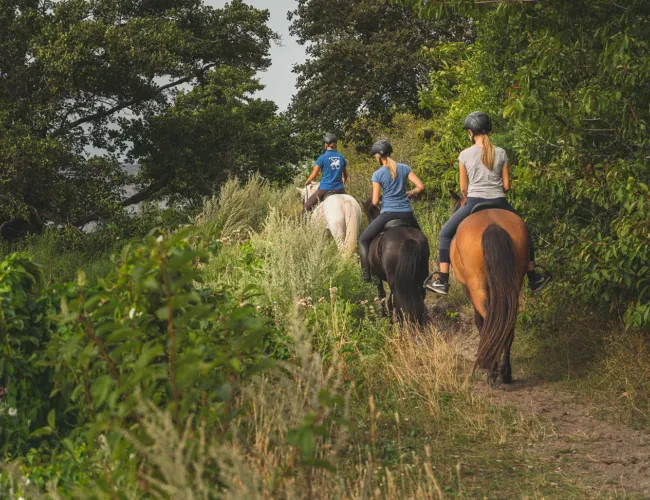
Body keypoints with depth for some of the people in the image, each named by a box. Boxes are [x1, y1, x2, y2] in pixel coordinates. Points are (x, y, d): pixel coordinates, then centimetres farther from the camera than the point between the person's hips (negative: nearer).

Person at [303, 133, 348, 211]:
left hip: (325, 189, -4)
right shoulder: (341, 157, 6)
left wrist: (307, 182, 19)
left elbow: (314, 175, -2)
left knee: (306, 207, 6)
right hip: (339, 189, 4)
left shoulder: (322, 158, -6)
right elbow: (345, 175, 18)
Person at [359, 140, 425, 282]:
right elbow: (420, 186, 1)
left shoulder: (378, 174, -6)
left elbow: (375, 201, -7)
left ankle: (366, 274, -2)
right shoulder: (403, 168, 3)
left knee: (363, 240, 10)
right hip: (406, 213, 4)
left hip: (388, 213, -4)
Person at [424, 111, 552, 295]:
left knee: (446, 233, 16)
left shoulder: (465, 155, -3)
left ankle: (442, 281, 8)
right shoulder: (501, 154, 2)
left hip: (474, 202, -2)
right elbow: (506, 186, 3)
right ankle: (533, 278, 28)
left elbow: (463, 188, 3)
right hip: (499, 203, 2)